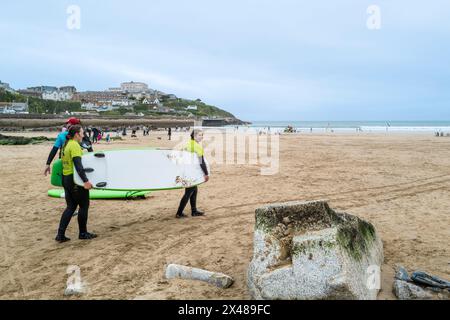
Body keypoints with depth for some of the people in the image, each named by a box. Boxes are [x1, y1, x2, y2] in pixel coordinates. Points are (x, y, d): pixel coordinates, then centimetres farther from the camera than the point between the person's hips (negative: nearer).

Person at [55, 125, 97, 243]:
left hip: (66, 179, 9)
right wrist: (85, 180, -29)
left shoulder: (66, 145, 15)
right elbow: (78, 164, -24)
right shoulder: (75, 145, -14)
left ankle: (60, 234, 8)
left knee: (71, 207, 12)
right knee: (84, 205, 5)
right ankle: (83, 233, 14)